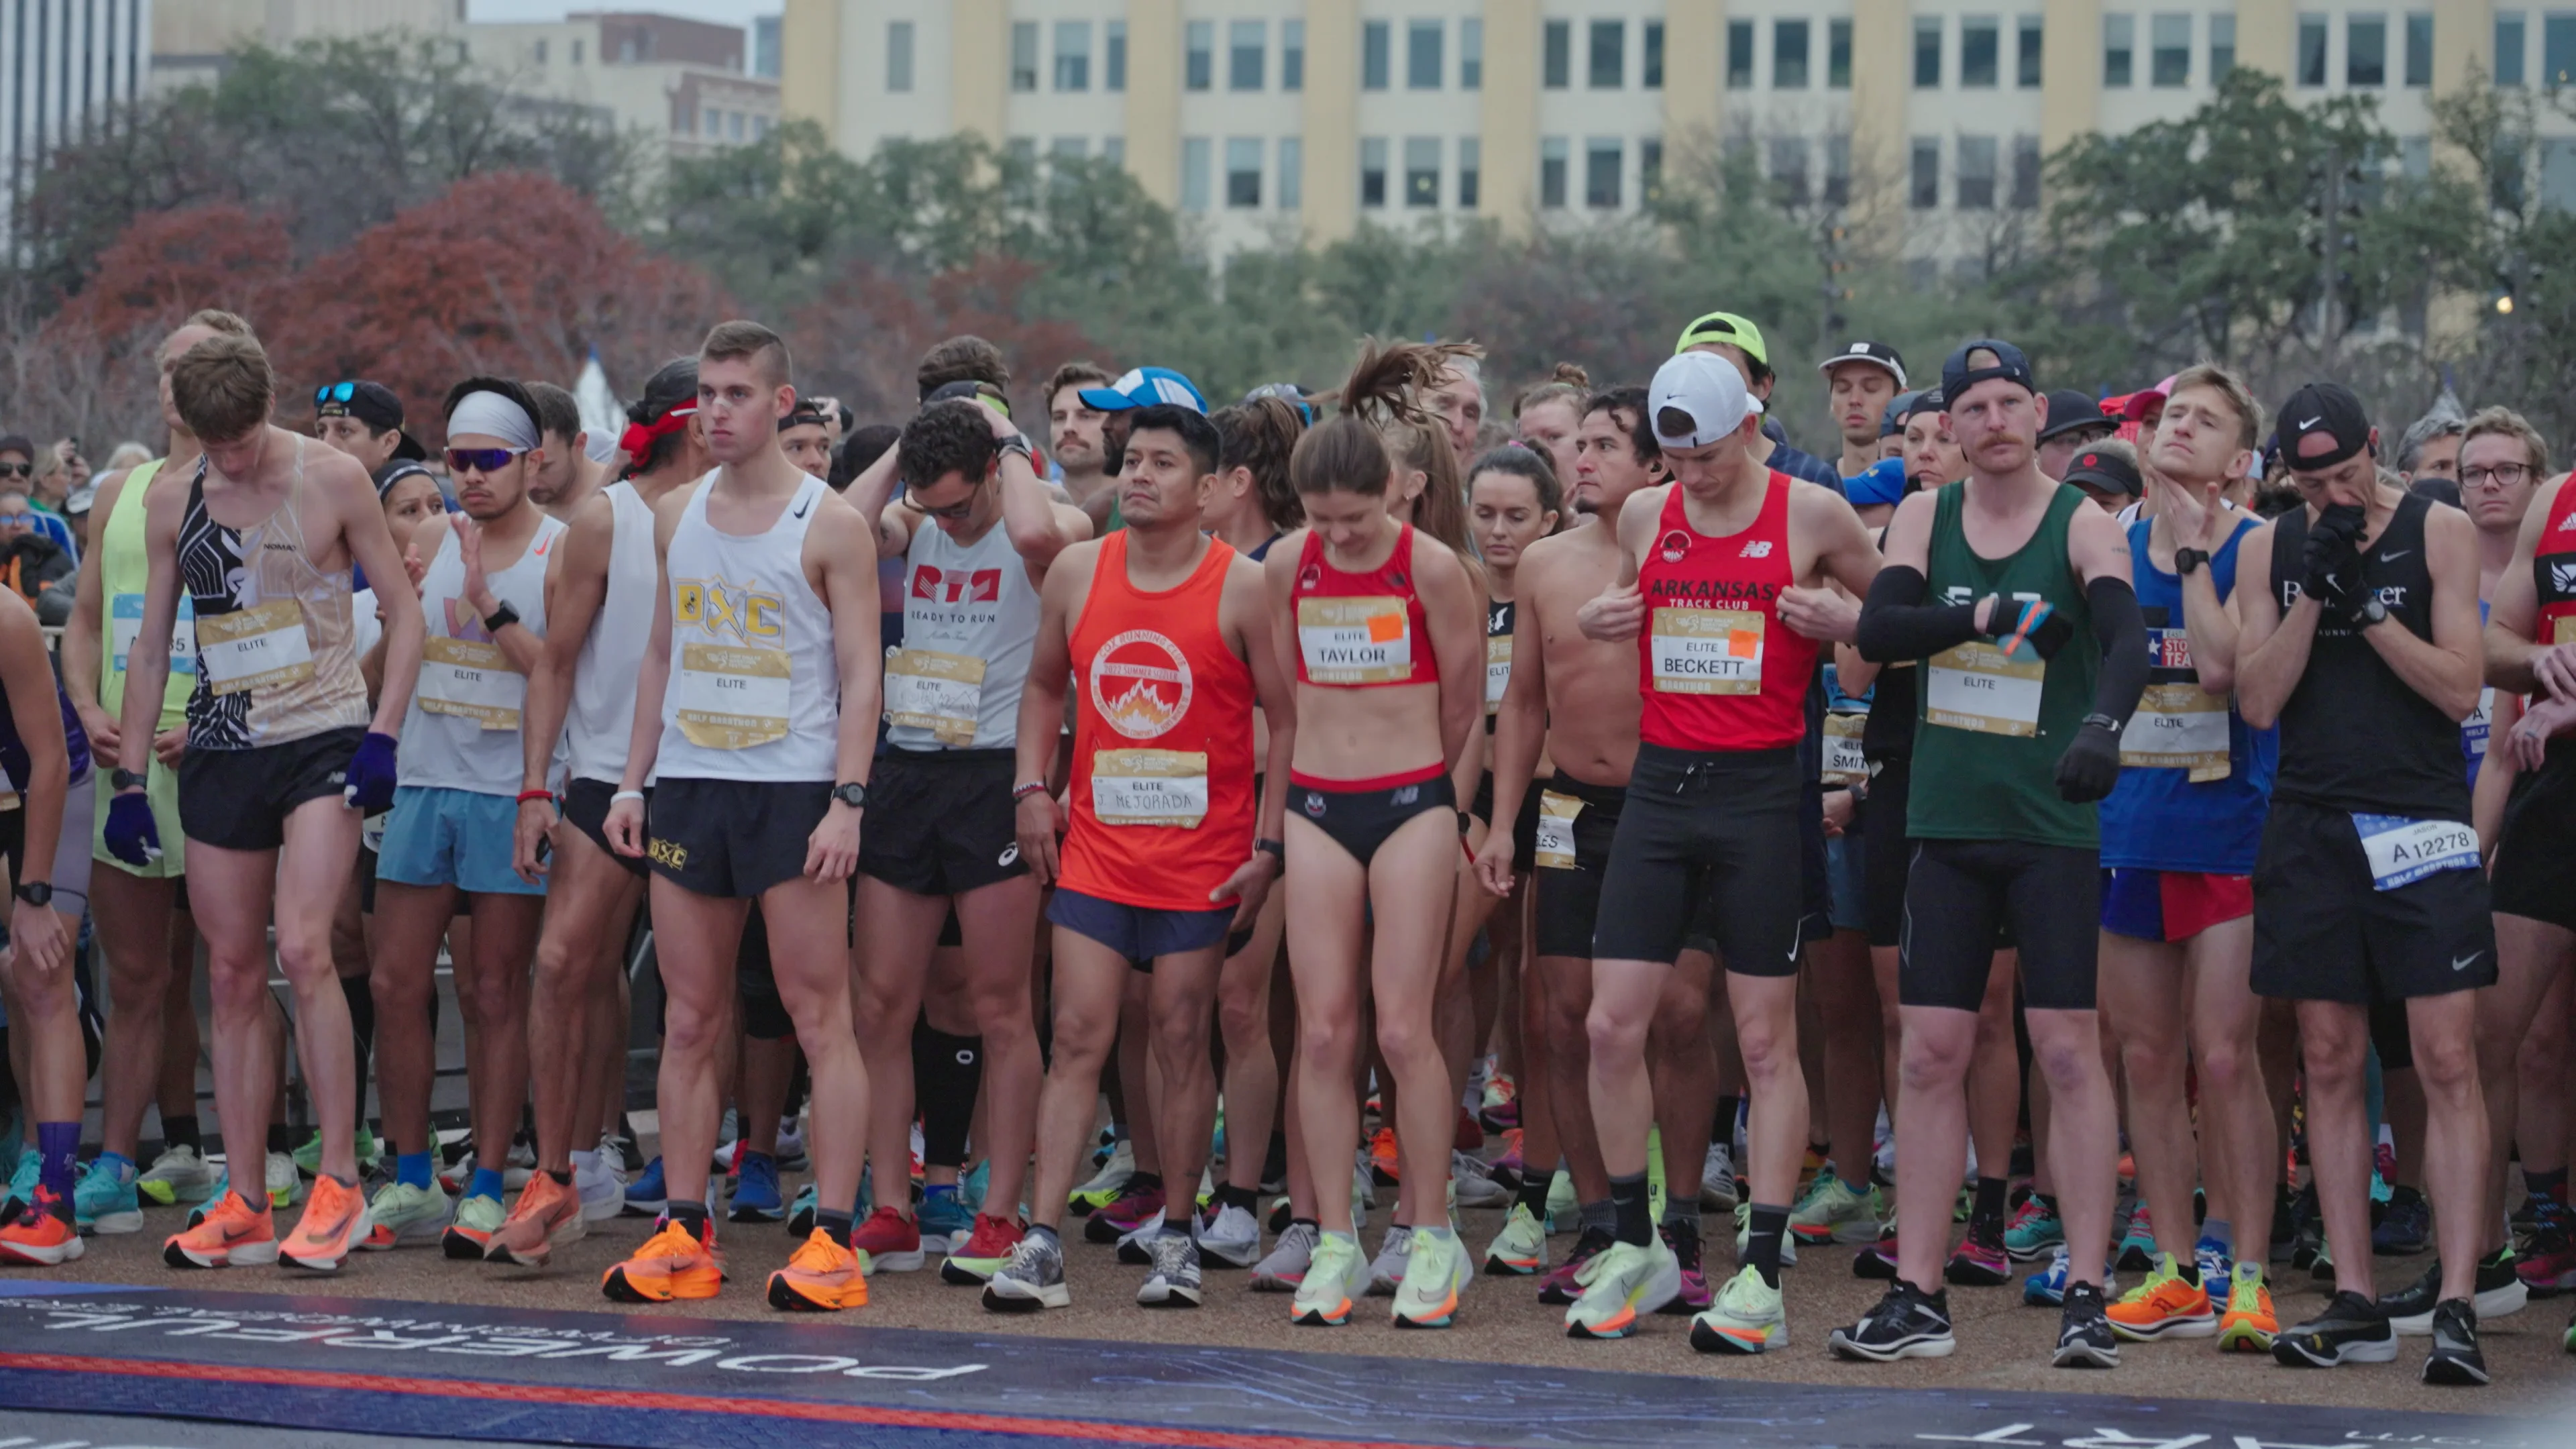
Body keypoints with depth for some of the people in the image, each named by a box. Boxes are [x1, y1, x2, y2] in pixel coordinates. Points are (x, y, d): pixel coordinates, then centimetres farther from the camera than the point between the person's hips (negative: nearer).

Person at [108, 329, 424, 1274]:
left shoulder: (331, 479, -5)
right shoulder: (172, 503, 6)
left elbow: (404, 610, -2)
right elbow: (150, 645, 12)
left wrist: (383, 734, -12)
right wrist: (130, 780, 9)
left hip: (322, 740, -4)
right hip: (220, 753, 4)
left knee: (302, 950, -18)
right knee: (233, 975, 5)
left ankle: (339, 1183, -10)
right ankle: (243, 1207, 10)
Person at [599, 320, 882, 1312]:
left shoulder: (829, 524, -4)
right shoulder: (676, 515, 12)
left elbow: (860, 673, -6)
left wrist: (848, 800, -14)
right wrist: (633, 781, 12)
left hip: (794, 788, -5)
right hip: (688, 786, 5)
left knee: (820, 1015, -5)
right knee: (689, 1021, 6)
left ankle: (833, 1240, -4)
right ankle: (683, 1234, 11)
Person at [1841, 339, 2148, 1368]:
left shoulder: (2084, 528, -4)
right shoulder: (1925, 518, 8)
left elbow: (2128, 640, -20)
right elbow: (1876, 631, -7)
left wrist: (2102, 723, -40)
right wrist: (1985, 616, -20)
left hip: (2053, 825, -3)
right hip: (1948, 820, 3)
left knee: (2069, 1051, -5)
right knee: (1932, 1054, 4)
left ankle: (2084, 1297, 0)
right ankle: (1917, 1299, 9)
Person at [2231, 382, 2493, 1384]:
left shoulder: (2439, 533, 0)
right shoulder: (2272, 549, 8)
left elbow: (2460, 689, -6)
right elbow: (2257, 701, 0)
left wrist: (2366, 608, -15)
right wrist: (2318, 594, -10)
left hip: (2422, 824, -3)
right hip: (2311, 825, 3)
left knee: (2446, 1062, -9)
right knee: (2330, 1065, 4)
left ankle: (2456, 1304, -10)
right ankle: (2355, 1304, 9)